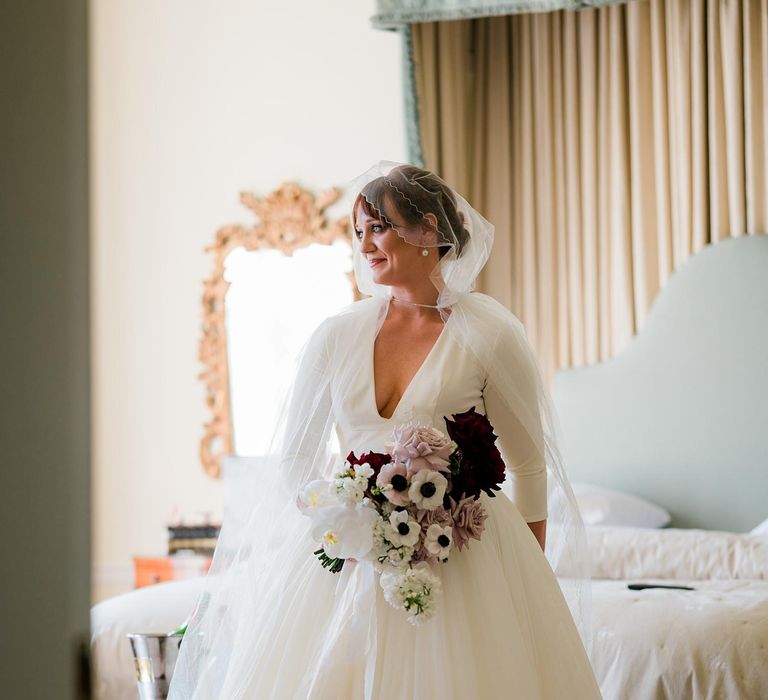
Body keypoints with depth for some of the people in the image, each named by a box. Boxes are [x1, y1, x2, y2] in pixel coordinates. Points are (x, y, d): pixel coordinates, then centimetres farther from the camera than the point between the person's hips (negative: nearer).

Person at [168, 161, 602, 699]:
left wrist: (532, 587, 4)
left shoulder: (489, 333, -3)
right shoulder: (338, 336, 5)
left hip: (463, 564, -3)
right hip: (347, 562, 3)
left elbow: (529, 469, 3)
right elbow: (292, 461, 12)